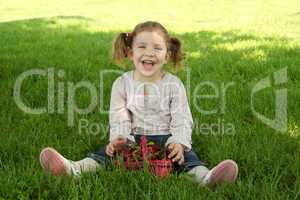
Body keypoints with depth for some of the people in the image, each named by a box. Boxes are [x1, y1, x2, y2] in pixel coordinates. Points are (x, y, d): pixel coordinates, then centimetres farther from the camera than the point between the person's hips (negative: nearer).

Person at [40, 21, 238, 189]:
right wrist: (119, 138, -22)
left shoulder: (173, 84, -3)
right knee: (110, 150, -21)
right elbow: (119, 118, -3)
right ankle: (73, 168, -39)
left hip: (166, 138, -1)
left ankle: (205, 177, -54)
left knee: (185, 154, -28)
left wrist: (179, 143, -25)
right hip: (133, 138, 2)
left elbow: (181, 120, -7)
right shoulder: (122, 83, 1)